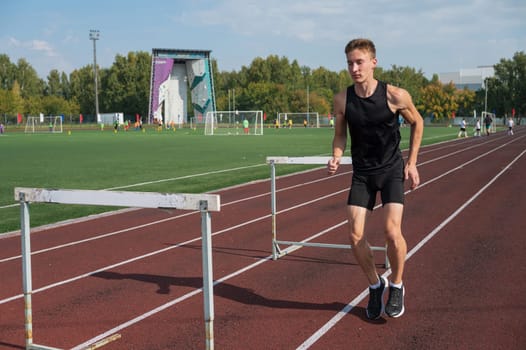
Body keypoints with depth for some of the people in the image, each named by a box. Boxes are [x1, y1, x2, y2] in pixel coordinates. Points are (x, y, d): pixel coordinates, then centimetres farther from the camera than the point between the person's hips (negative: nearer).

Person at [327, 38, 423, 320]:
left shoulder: (396, 96, -15)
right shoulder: (342, 100, -9)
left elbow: (416, 123, 3)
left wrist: (412, 163, 2)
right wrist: (336, 158, -16)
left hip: (392, 170, -2)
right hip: (361, 174, 3)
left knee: (392, 231, -16)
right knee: (355, 235, -6)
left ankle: (396, 286, 11)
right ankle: (375, 286, 19)